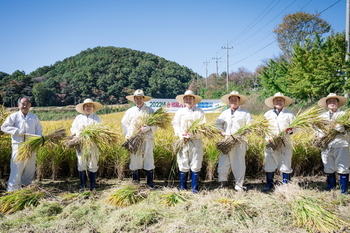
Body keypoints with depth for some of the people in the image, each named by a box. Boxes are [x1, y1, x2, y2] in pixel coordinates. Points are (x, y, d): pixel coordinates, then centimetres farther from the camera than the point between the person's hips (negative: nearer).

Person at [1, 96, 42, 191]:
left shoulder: (34, 117, 10)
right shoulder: (14, 116, 0)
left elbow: (39, 129, 15)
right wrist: (18, 131, -17)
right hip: (18, 146, -4)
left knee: (30, 169, 10)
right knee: (16, 169, -6)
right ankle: (12, 190, 1)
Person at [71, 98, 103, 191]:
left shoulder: (97, 118, 10)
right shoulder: (78, 117, 17)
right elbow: (73, 128, 17)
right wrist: (77, 133, -5)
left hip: (93, 145, -2)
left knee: (93, 166, 0)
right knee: (81, 165, 0)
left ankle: (92, 187, 8)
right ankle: (82, 186, 9)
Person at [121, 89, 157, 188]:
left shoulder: (149, 110, 6)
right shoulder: (130, 111, 14)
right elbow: (124, 123, 14)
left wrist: (147, 128, -17)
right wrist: (128, 135, 2)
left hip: (147, 138, -2)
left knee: (148, 158, -4)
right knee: (134, 158, 2)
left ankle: (150, 182, 2)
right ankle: (135, 181, 13)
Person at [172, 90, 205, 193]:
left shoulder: (199, 112, 5)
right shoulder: (179, 112, 13)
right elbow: (175, 124, 9)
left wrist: (192, 134, -14)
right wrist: (180, 135, -9)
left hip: (196, 141, -2)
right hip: (183, 141, 2)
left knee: (196, 165, -1)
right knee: (183, 164, 5)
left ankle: (194, 188, 8)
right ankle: (183, 187, 16)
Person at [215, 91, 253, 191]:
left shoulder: (245, 113, 6)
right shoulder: (225, 113, 16)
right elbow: (217, 124, 16)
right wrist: (222, 132, -1)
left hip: (240, 142, -3)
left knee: (239, 164, 2)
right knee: (223, 163, 0)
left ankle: (239, 186, 13)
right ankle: (222, 183, 15)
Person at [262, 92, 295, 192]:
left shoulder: (289, 114, 7)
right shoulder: (268, 114, 11)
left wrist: (287, 132, -16)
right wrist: (268, 137, -6)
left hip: (285, 144, -2)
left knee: (285, 165, 0)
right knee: (269, 165, 4)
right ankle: (269, 185, 15)